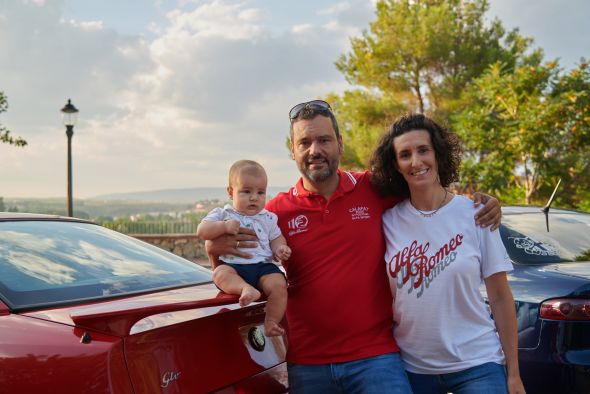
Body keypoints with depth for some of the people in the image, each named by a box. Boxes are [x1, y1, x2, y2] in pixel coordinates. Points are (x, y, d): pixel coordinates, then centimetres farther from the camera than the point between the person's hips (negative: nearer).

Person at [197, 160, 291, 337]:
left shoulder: (268, 218, 16)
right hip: (232, 265, -1)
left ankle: (271, 323, -18)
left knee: (278, 285, -26)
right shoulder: (222, 214, 10)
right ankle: (246, 289, -57)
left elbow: (276, 238, 20)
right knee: (220, 273, -34)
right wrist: (224, 226, -16)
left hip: (263, 265, 1)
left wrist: (280, 248, -5)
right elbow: (202, 231, 0)